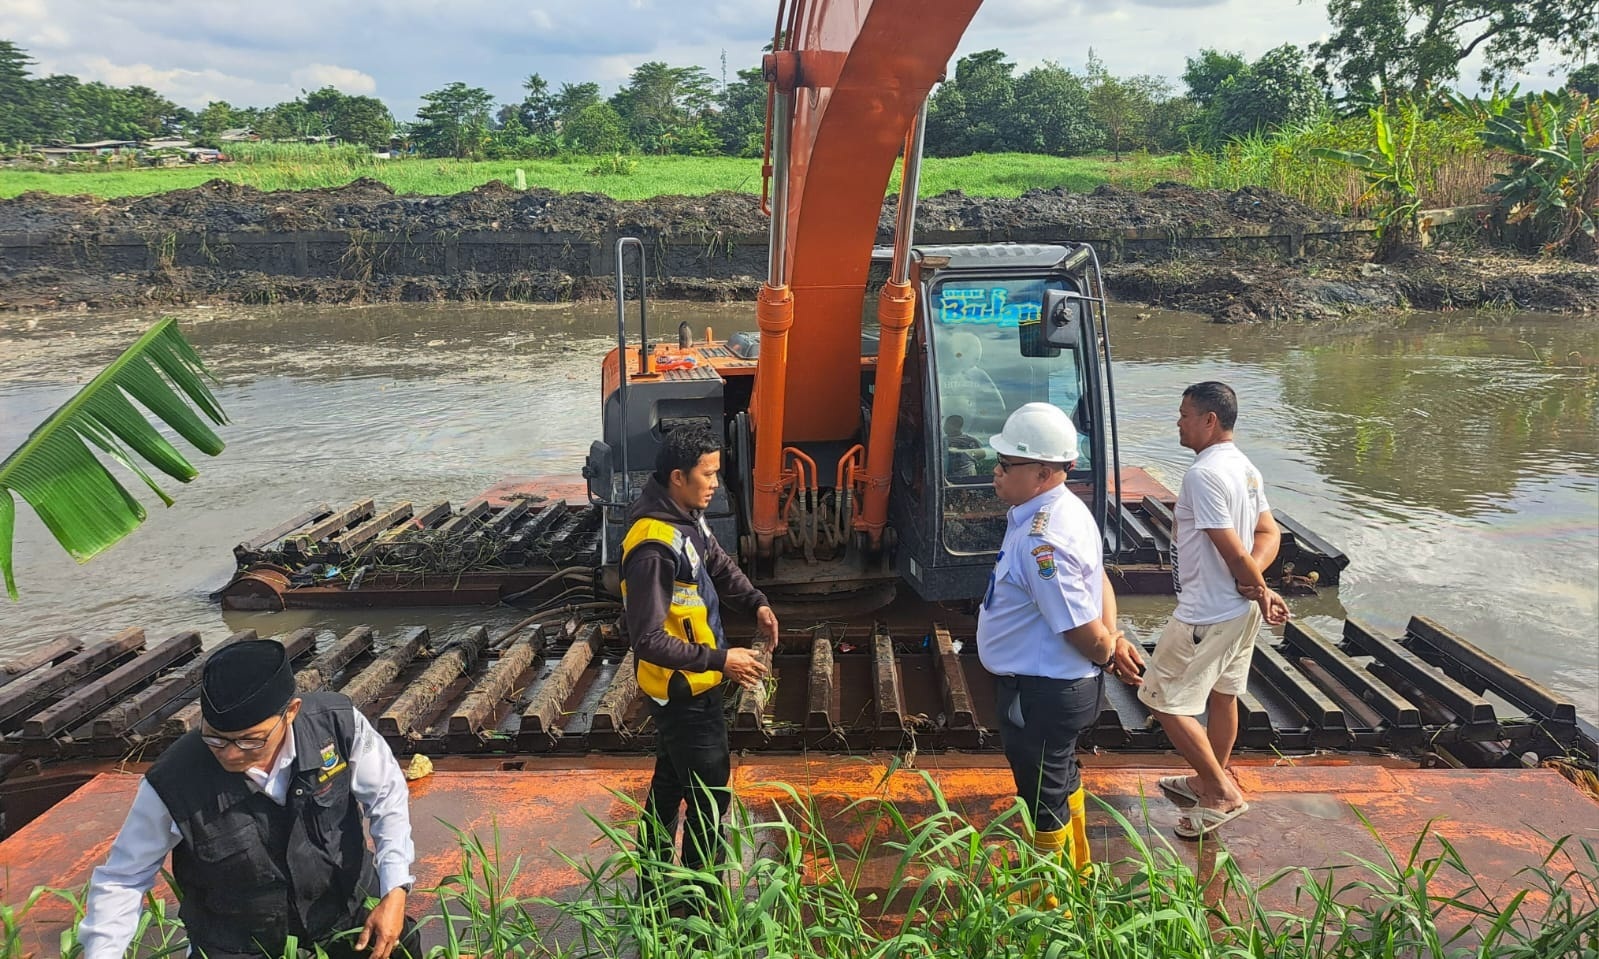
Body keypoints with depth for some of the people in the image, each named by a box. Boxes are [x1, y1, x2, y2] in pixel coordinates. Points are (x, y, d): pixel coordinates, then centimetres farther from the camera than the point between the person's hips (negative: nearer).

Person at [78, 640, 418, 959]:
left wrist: (394, 892, -17)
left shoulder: (337, 725, -27)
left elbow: (387, 797, -11)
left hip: (349, 913, -1)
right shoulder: (173, 783, -28)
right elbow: (122, 879, -11)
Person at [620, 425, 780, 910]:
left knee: (669, 785, 22)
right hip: (683, 690, -10)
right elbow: (648, 640, -29)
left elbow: (717, 562, 18)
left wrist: (756, 601, 3)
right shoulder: (653, 546, -30)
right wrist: (720, 660, -27)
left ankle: (653, 889, 38)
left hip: (687, 687, 10)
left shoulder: (687, 516, -1)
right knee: (710, 796, 2)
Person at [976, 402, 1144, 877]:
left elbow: (1084, 630, -29)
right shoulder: (1063, 508, 1)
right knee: (1062, 781, 30)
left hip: (1039, 694, -11)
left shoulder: (1042, 541, -32)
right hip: (1061, 684, 11)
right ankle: (1075, 870, 52)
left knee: (1046, 800, 10)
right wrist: (1113, 640, 0)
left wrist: (1107, 652, -9)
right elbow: (1100, 580, 11)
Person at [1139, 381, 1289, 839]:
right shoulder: (1246, 468, 7)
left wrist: (1261, 591, -8)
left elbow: (1233, 550, -24)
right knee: (1222, 696, 22)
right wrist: (1254, 582, -7)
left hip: (1205, 616, -10)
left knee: (1164, 701, 2)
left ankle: (1222, 794, 10)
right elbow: (1270, 534, 8)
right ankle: (1211, 781, 38)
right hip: (1239, 611, 10)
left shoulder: (1203, 474, -24)